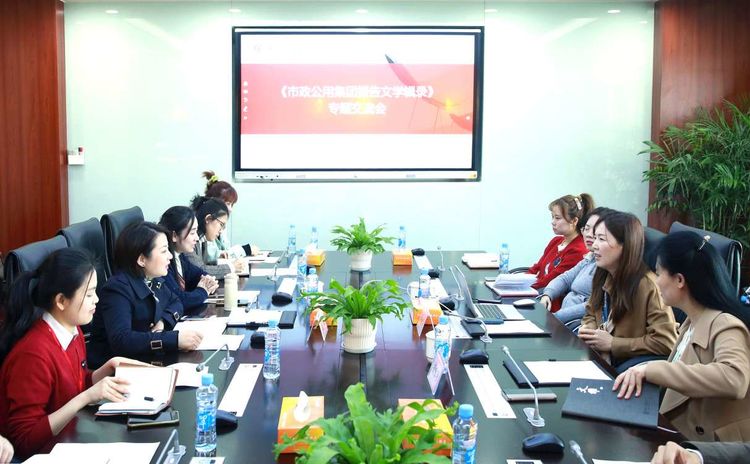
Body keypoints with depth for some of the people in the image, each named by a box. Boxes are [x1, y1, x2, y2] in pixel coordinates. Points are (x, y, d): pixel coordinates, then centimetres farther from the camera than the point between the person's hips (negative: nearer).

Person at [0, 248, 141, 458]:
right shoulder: (33, 353, -24)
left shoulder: (72, 330, 0)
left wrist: (109, 367, -1)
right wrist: (88, 397, -28)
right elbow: (25, 441, -23)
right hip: (44, 454, -7)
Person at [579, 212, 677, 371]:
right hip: (601, 357, 7)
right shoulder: (604, 277, 3)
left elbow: (666, 342, -24)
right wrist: (587, 330, -5)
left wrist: (613, 343, -19)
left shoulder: (647, 285, -21)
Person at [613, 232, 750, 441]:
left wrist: (651, 369, -33)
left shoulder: (724, 326, -17)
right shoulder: (692, 322, 7)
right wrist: (642, 371, -6)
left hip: (711, 450, -7)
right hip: (675, 432, 7)